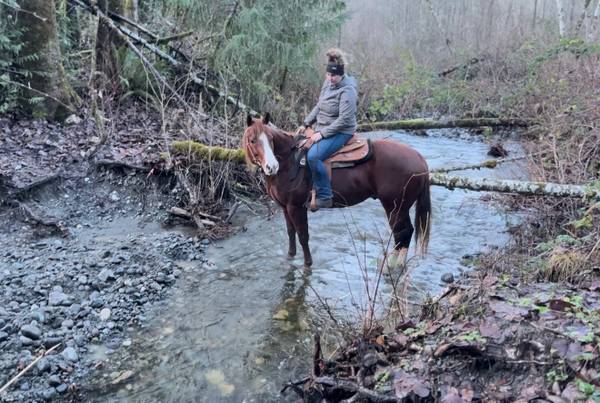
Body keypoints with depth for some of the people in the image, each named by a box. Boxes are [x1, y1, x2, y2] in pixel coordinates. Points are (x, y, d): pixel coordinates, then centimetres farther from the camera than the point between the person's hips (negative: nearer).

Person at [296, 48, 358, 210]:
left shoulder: (347, 90, -19)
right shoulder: (327, 83, 6)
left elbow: (344, 119, -23)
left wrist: (322, 134, -22)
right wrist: (306, 124, 8)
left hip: (340, 132, -9)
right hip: (322, 129, 9)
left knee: (313, 155, -29)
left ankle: (325, 197, -19)